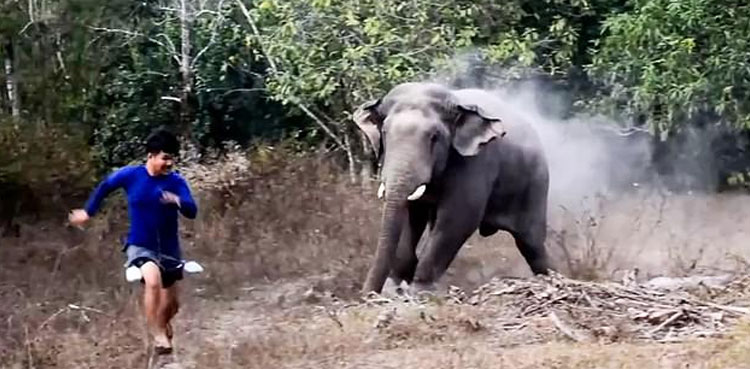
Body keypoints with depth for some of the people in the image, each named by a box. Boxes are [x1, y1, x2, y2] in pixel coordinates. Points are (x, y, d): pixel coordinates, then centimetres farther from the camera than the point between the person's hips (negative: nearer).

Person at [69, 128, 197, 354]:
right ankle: (158, 336, -24)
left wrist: (178, 201, -42)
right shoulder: (131, 175, -10)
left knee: (171, 306, 13)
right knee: (153, 280, -35)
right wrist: (88, 212, 18)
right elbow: (106, 187, 8)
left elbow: (192, 212, -20)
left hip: (169, 249, 3)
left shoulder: (177, 182, -9)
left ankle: (161, 326, 48)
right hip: (140, 247, -3)